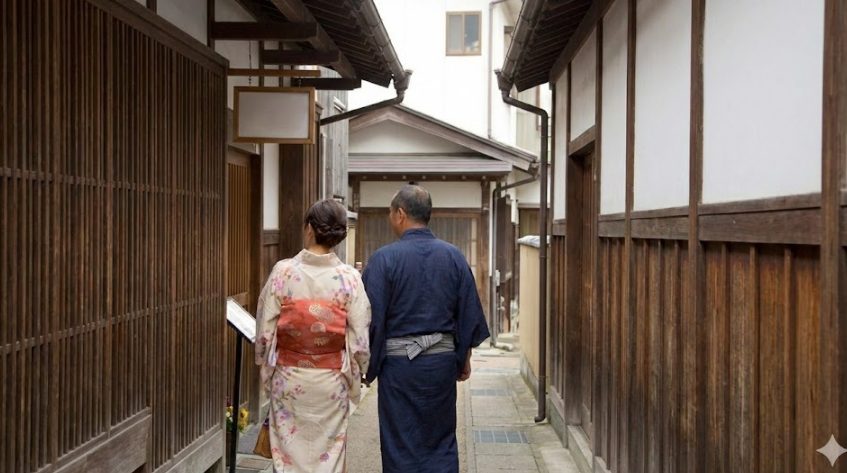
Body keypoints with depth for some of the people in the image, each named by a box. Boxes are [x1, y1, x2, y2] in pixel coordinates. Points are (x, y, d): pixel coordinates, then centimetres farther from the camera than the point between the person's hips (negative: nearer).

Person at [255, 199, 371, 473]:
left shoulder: (283, 271, -10)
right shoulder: (349, 278, -10)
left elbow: (265, 329, -5)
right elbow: (360, 339, -8)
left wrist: (265, 368, 11)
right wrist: (355, 376, 9)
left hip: (289, 378, 0)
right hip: (331, 379, 0)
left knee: (290, 451, 12)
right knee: (329, 451, 13)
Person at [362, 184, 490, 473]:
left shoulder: (384, 258, -11)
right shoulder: (454, 257, 1)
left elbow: (372, 318, -10)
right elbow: (469, 312, 6)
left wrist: (367, 366, 0)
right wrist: (465, 358, 16)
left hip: (398, 362, -3)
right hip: (442, 360, 4)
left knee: (401, 447, 7)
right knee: (441, 444, 14)